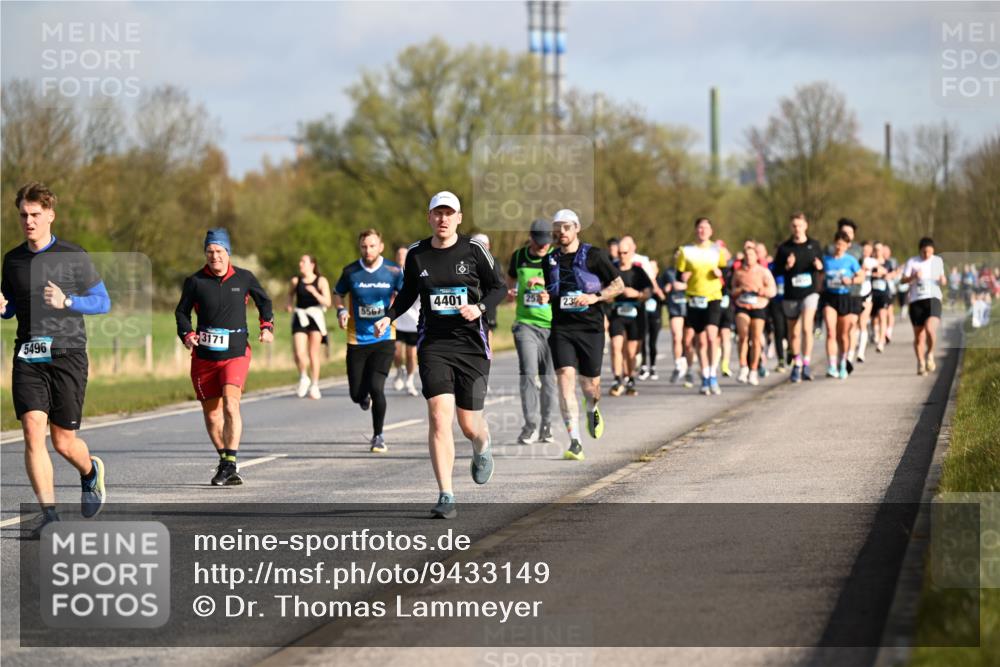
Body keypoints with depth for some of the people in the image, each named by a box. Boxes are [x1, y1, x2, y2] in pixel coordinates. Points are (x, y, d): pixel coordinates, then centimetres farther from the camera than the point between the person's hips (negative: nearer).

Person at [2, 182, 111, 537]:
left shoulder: (74, 257, -2)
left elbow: (103, 302, 2)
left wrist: (67, 301, -16)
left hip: (67, 353, -3)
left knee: (64, 442, 1)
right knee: (32, 429, -15)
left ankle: (91, 471, 37)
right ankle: (49, 515, -13)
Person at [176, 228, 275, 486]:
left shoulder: (244, 278, 3)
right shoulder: (195, 281, 1)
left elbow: (263, 300, 20)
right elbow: (181, 311, 11)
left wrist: (267, 326, 8)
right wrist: (187, 334, -6)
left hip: (235, 354, -2)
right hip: (204, 356, 2)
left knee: (230, 404, -22)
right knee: (211, 414, 7)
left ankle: (231, 463, -23)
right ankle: (224, 459, 26)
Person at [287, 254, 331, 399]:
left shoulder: (321, 281, -2)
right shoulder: (296, 281, 5)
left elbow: (327, 302, -9)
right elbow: (290, 294, 26)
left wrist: (314, 292, -22)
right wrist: (289, 304, 7)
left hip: (315, 316, -2)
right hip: (300, 317, 2)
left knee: (313, 353, 1)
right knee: (299, 353, -11)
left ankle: (314, 386, 12)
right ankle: (303, 378, 16)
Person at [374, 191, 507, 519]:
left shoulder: (474, 250, -2)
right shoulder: (416, 255, 4)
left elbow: (498, 288, 6)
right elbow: (408, 294, 17)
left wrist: (480, 308, -13)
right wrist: (388, 317, 1)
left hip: (472, 344, -1)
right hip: (433, 344, 1)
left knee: (469, 424, 5)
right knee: (439, 416, -16)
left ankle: (482, 450, 45)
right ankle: (446, 497, -14)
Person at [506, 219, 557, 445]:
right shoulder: (518, 256, 5)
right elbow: (511, 276, 24)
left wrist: (544, 281, -29)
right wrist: (511, 290, 3)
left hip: (552, 325, -1)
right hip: (525, 323, 1)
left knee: (549, 378, 4)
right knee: (529, 373, -13)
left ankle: (546, 425, 19)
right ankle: (531, 424, -10)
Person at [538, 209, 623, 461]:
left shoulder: (593, 256, -2)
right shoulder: (551, 260, 10)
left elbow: (618, 285, 2)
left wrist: (595, 297, -13)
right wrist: (545, 297, 1)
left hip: (590, 327, -2)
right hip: (561, 328, 2)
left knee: (590, 385, 4)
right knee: (565, 379, -15)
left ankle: (592, 410, 43)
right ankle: (575, 442, -17)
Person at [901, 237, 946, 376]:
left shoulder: (938, 261, 12)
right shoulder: (912, 262, 3)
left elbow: (942, 279, 22)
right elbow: (903, 280, -5)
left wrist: (943, 280, -1)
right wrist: (913, 277, -24)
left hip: (933, 298, 0)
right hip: (916, 301, 0)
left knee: (930, 328, -23)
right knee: (919, 336, 2)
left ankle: (930, 354, 1)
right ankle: (920, 363, 19)